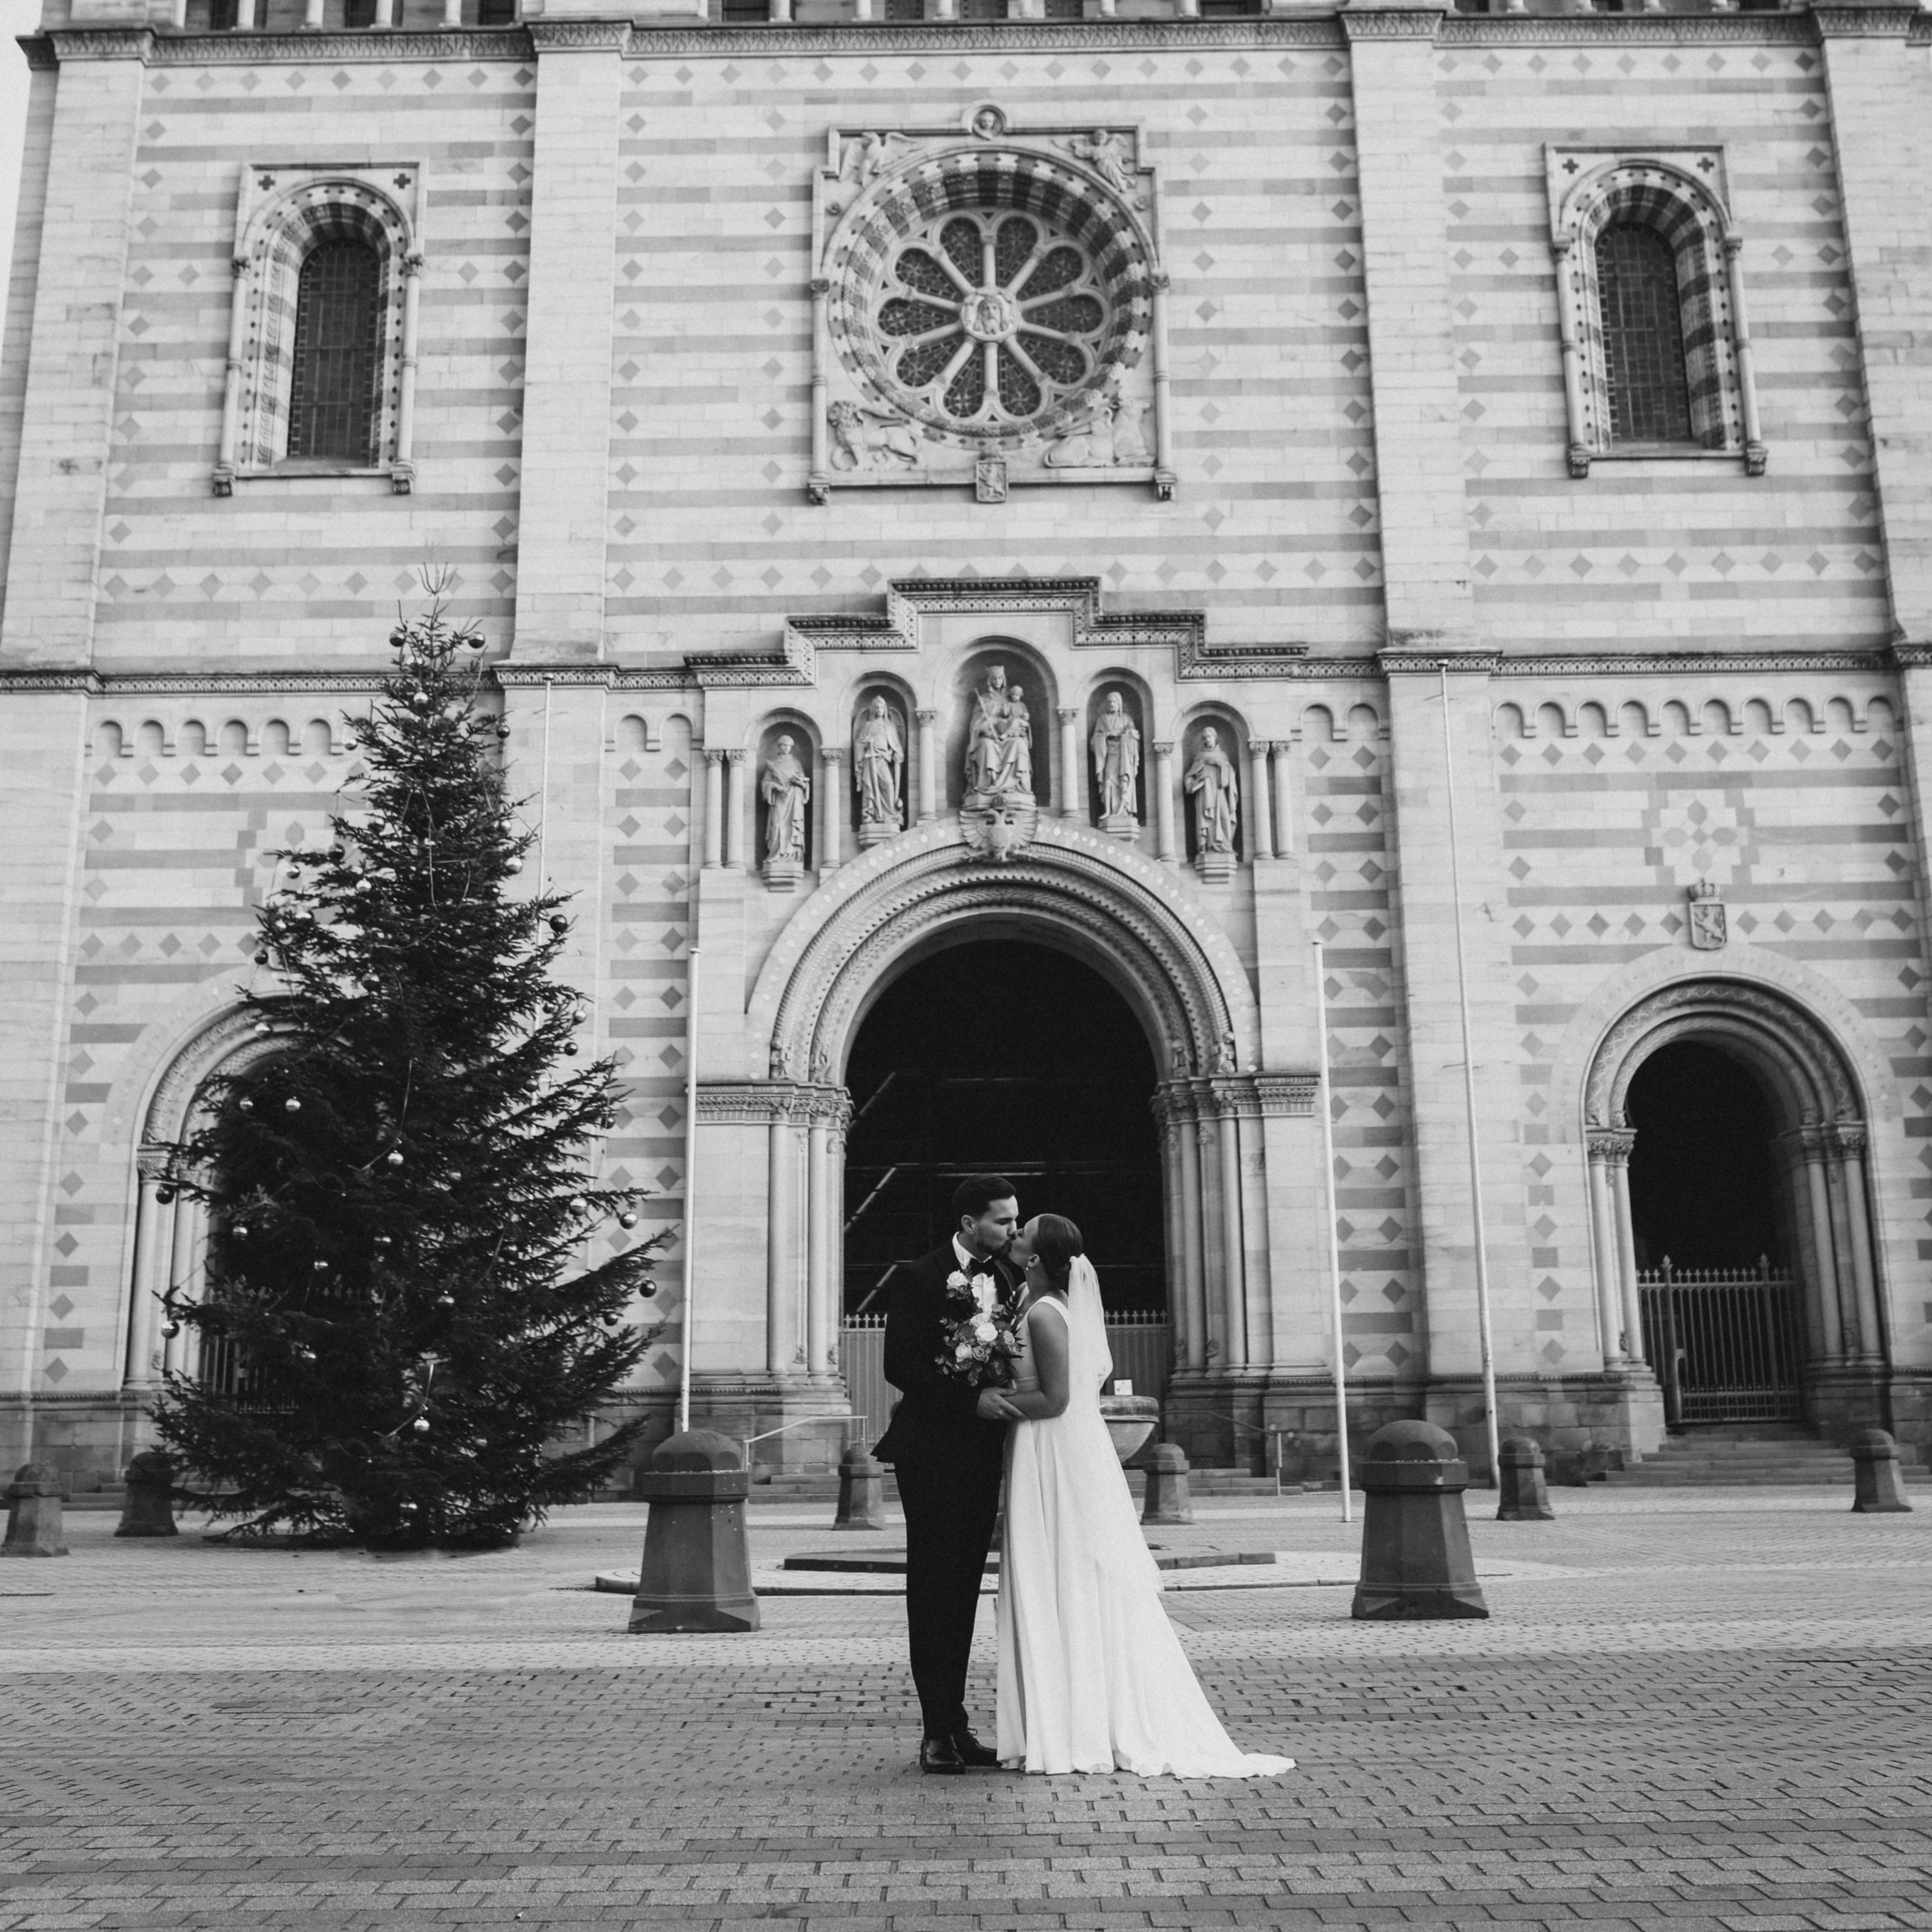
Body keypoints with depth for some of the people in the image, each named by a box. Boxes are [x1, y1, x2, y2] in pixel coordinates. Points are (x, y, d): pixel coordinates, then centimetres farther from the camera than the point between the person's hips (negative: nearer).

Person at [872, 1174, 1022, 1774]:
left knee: (964, 1590, 10)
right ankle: (938, 1730, 3)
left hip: (983, 1453, 6)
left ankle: (956, 1726, 15)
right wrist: (973, 1399, -19)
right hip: (933, 1453, -6)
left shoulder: (1007, 1276, 8)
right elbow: (899, 1366, -15)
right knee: (933, 1587, -1)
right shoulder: (918, 1279, -9)